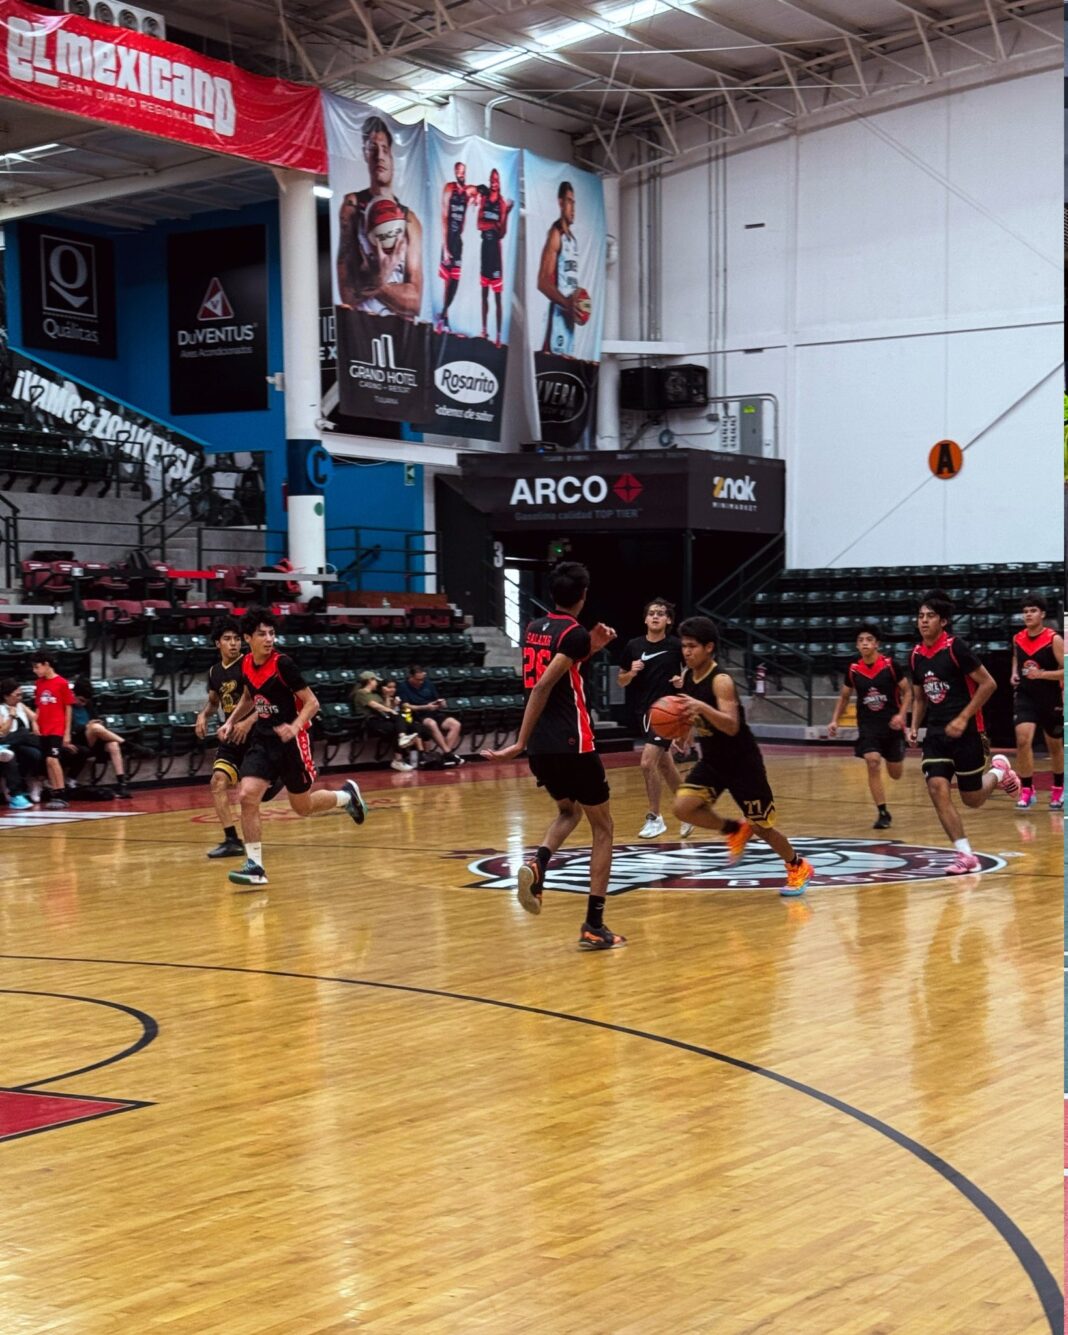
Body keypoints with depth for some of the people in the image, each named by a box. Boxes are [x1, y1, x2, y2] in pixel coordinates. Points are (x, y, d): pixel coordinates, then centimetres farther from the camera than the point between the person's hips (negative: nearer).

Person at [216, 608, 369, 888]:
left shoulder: (283, 663, -18)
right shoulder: (246, 664, 1)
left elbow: (312, 703, -15)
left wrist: (295, 727, -31)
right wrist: (231, 722, 8)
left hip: (290, 739, -5)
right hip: (262, 738, 5)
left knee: (303, 807, 8)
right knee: (247, 796, -15)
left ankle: (347, 795, 39)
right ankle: (255, 867, -8)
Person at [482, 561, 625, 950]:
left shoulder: (534, 629, 11)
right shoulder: (575, 633, -11)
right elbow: (542, 687, -20)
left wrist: (591, 648, 18)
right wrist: (520, 742, -19)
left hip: (541, 747, 7)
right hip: (572, 745, -7)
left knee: (568, 811, 30)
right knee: (602, 828, 8)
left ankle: (537, 866, 0)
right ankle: (594, 926, 3)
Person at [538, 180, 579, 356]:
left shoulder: (572, 238, 18)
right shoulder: (556, 234, -8)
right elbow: (543, 282, -16)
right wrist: (565, 302, -23)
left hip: (571, 313, 9)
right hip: (558, 312, -9)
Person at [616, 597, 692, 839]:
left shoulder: (676, 645, -8)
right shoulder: (634, 646, 2)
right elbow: (621, 680, 11)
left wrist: (683, 680, -14)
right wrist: (631, 673, -10)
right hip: (645, 710, 5)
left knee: (648, 762, -16)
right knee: (664, 765, 15)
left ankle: (654, 818, -2)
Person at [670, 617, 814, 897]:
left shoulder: (721, 680, -24)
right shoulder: (686, 677, -1)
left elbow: (732, 726, -35)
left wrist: (702, 707, -47)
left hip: (742, 761, -7)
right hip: (712, 759, 7)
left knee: (761, 826, 3)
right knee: (683, 807, -13)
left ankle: (798, 867, 28)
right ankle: (736, 831, 11)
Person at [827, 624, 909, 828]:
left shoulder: (890, 665, -11)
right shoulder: (853, 669, -2)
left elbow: (907, 691, -2)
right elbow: (844, 696, 12)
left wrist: (901, 715, -16)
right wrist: (835, 720, 1)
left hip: (891, 723, -1)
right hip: (867, 725, 1)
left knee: (896, 774, 9)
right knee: (873, 763, -20)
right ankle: (882, 812, -11)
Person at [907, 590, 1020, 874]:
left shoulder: (955, 647, -13)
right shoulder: (916, 655, 6)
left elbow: (988, 684, -13)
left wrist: (963, 718, -17)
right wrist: (914, 727, 5)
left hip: (965, 731, -5)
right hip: (936, 733, 5)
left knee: (972, 799, 3)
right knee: (937, 789, -14)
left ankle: (999, 770, 36)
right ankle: (966, 855, -9)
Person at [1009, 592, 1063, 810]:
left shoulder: (1054, 639, -12)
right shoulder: (1018, 639, 2)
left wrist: (1041, 674, -25)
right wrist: (1015, 673, 6)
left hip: (1050, 700, -2)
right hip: (1025, 697, 2)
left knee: (1055, 746, 15)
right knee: (1023, 740, -18)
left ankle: (1059, 790, 35)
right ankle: (1027, 790, -12)